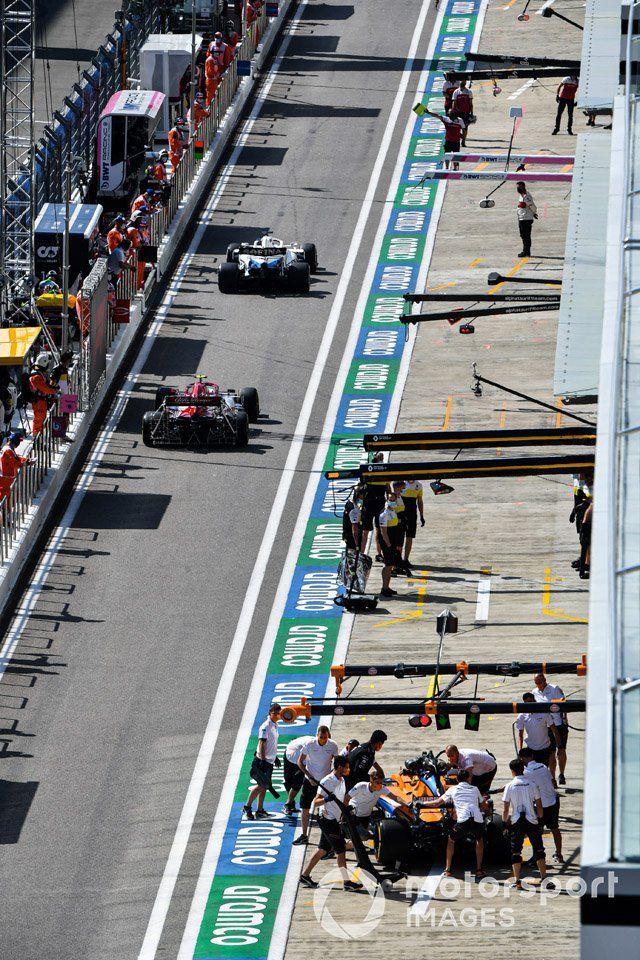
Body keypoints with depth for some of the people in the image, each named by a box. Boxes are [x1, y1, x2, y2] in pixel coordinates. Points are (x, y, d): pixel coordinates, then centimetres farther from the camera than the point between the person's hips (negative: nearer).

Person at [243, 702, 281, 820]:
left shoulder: (275, 725, 13)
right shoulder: (265, 727, -15)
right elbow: (262, 744, -20)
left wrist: (275, 757, 29)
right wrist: (263, 760, -24)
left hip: (269, 761, 9)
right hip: (262, 761, -9)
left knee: (264, 786, 9)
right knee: (261, 785, -12)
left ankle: (260, 810, 13)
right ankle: (247, 807, -5)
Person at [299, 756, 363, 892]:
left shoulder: (342, 781, 10)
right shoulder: (327, 781, -18)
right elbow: (316, 802, -22)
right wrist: (326, 799, -40)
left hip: (335, 820, 9)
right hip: (328, 819, -9)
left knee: (323, 850, 14)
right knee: (340, 851, -7)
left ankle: (305, 876, 22)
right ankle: (347, 882, -2)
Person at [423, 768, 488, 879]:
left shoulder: (452, 790, 19)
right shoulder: (475, 789, 25)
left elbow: (437, 803, 22)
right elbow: (485, 807, 35)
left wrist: (422, 803, 39)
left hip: (463, 821, -1)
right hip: (478, 820, 1)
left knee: (451, 840, 25)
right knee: (479, 840, 31)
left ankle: (447, 870, 17)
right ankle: (479, 870, 23)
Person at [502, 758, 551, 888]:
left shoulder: (510, 786, -2)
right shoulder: (532, 785, 1)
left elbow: (505, 809, -3)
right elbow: (539, 806, 2)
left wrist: (505, 821, 14)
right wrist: (539, 817, 19)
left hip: (516, 822, -1)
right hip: (531, 821, 1)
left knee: (516, 852, 5)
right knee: (538, 850, 9)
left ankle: (517, 881, 0)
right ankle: (544, 878, 4)